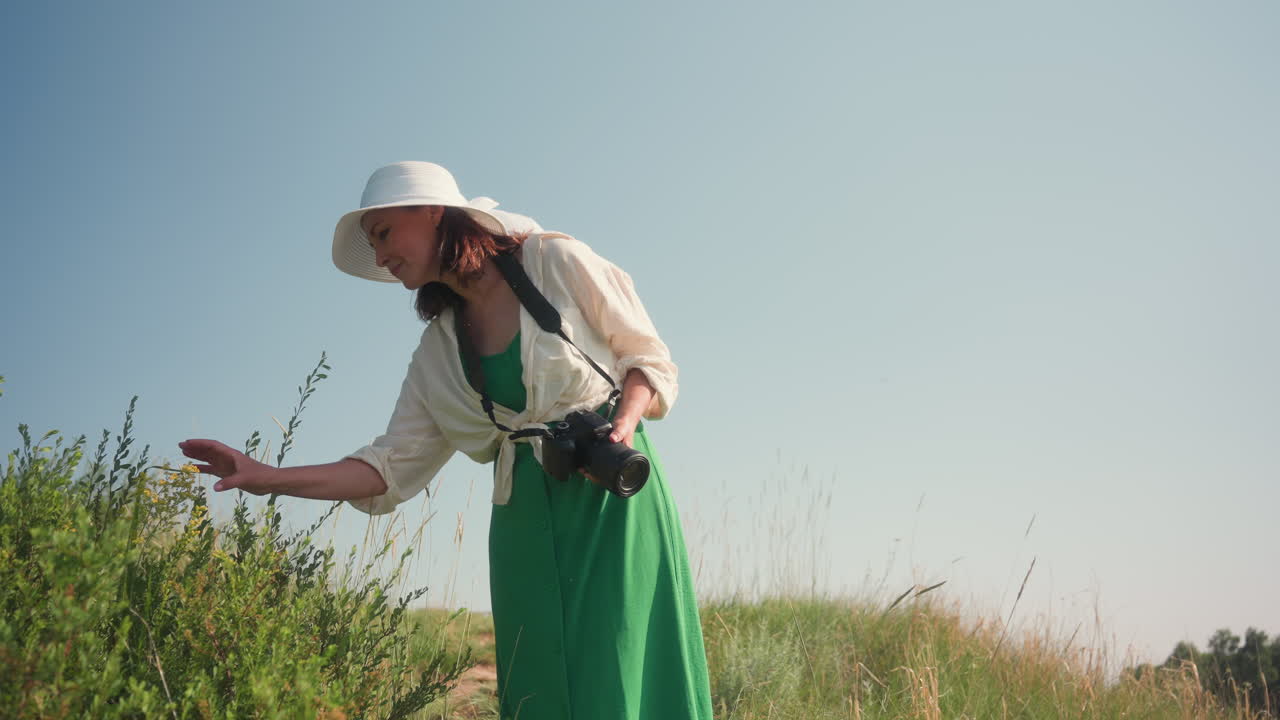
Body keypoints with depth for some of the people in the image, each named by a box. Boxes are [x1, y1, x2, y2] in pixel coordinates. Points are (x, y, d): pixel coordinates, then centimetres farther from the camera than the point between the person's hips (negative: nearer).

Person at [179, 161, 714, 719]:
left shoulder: (556, 262, -1)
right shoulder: (437, 353, 12)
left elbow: (651, 361, 3)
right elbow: (392, 466, 7)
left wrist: (623, 422, -17)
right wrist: (271, 478, -2)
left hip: (613, 490, -4)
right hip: (525, 519, 4)